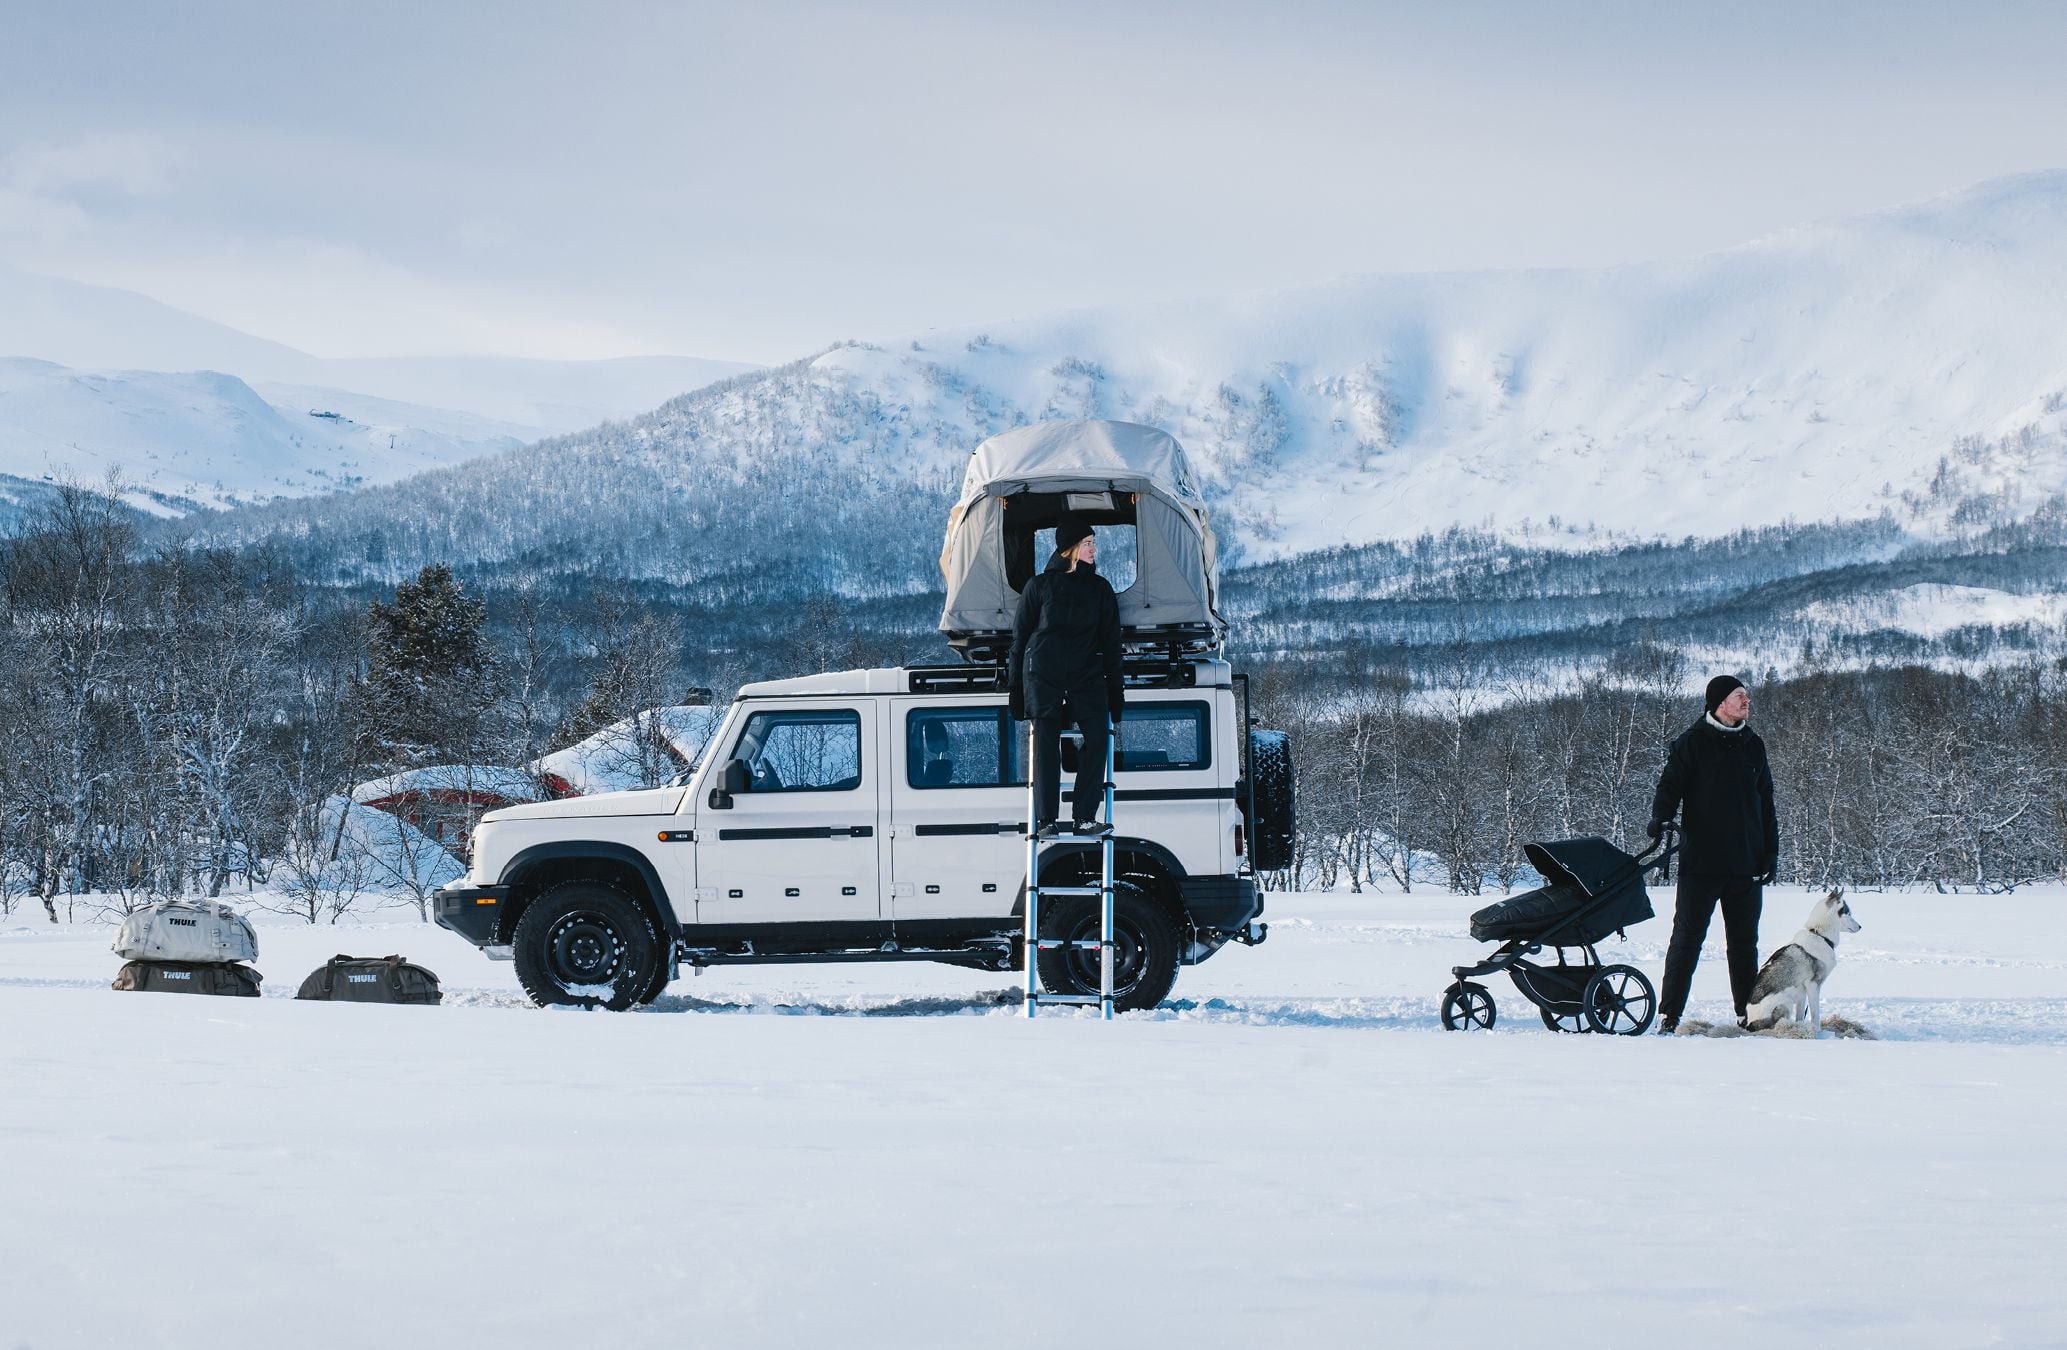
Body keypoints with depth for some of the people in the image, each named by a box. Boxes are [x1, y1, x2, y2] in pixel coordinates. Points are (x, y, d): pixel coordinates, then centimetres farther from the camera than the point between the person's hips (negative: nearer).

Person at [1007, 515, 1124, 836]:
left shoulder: (1100, 589, 11)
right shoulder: (1039, 586, 4)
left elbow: (1110, 640, 13)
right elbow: (1020, 636, 7)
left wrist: (1115, 686, 8)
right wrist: (1015, 683, 4)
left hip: (1087, 675, 2)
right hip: (1043, 674, -2)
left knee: (1097, 737, -14)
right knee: (1046, 746, -3)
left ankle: (1084, 817, -11)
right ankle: (1045, 820, 1)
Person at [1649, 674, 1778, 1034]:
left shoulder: (1752, 745, 13)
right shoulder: (1692, 743, -1)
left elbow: (1766, 803, 17)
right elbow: (1671, 785, -6)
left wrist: (1770, 852, 12)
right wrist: (1660, 817, -27)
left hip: (1745, 865, 5)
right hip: (1701, 863, -5)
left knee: (1744, 943, 9)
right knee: (1687, 938, -4)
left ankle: (1747, 1014, 15)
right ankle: (1669, 1014, -2)